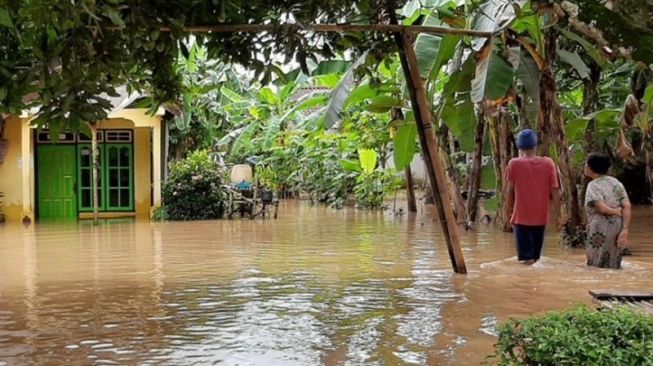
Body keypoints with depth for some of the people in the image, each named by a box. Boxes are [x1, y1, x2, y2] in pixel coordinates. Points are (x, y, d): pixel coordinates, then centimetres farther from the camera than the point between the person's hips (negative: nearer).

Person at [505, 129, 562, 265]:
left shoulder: (514, 163, -8)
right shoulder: (548, 163, -3)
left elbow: (511, 190, -3)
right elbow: (555, 191, -3)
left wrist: (508, 211, 10)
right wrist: (559, 215, 2)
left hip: (521, 217, -3)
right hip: (541, 217, 3)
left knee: (526, 258, 1)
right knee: (536, 253, 18)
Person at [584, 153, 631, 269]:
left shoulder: (593, 185, -8)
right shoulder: (616, 182, 9)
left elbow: (602, 208, -22)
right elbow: (627, 206, -1)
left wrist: (615, 211, -2)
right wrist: (624, 230, -7)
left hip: (600, 232, -6)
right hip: (617, 229, 6)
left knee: (597, 267, 3)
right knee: (613, 267, 14)